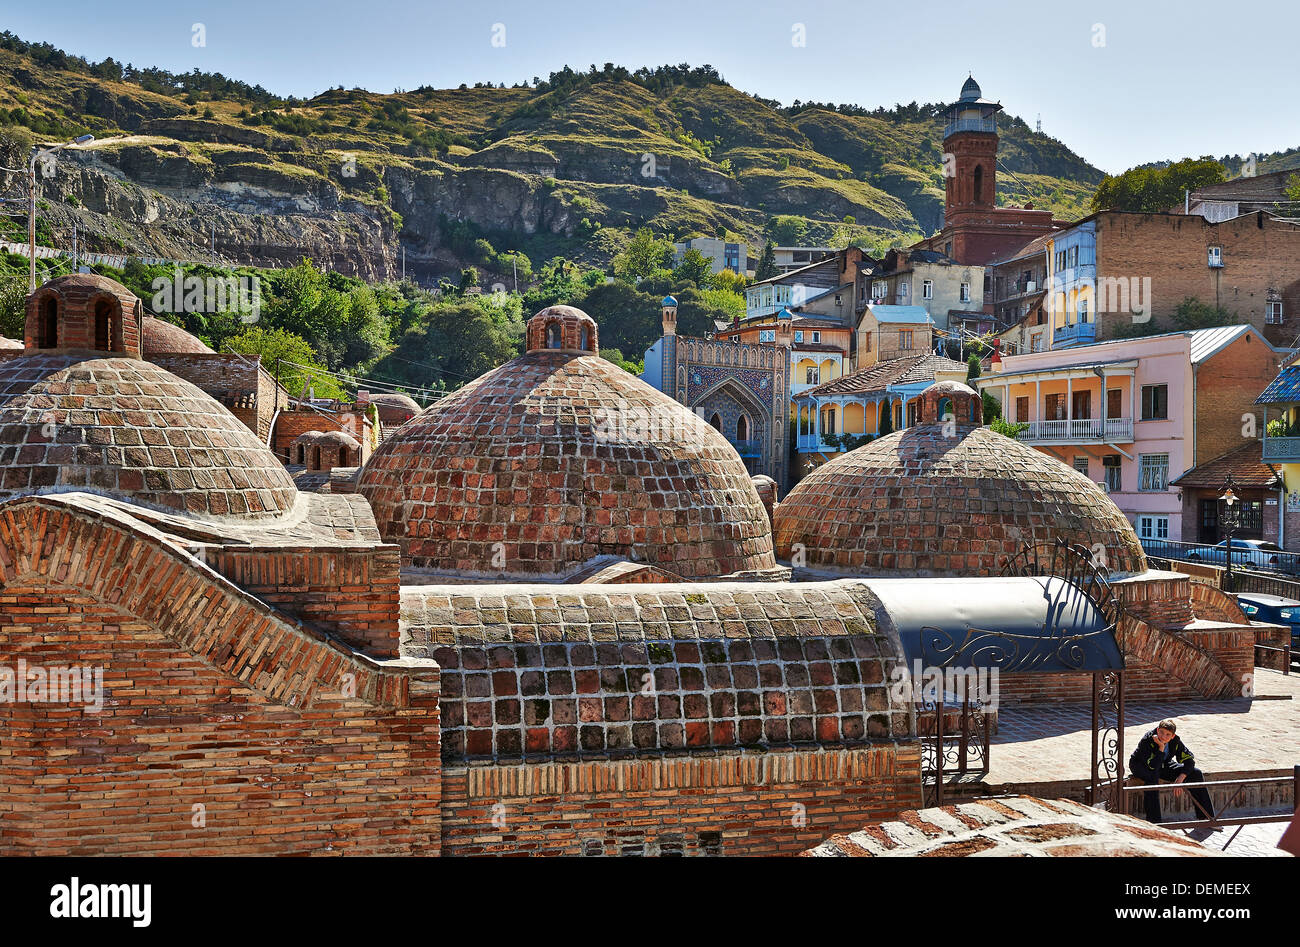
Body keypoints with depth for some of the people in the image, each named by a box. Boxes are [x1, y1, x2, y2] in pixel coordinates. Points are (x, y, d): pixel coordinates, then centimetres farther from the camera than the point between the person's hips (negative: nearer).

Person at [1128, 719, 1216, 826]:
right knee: (1152, 777, -41)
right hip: (1140, 765, -5)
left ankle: (1206, 816, 1)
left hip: (1164, 765, 5)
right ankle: (1153, 820, -36)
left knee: (1196, 773, -10)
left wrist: (1180, 778, -26)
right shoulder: (1147, 741, -33)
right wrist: (1161, 747, -44)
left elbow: (1189, 760, -13)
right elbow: (1153, 767, -40)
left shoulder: (1175, 741, -18)